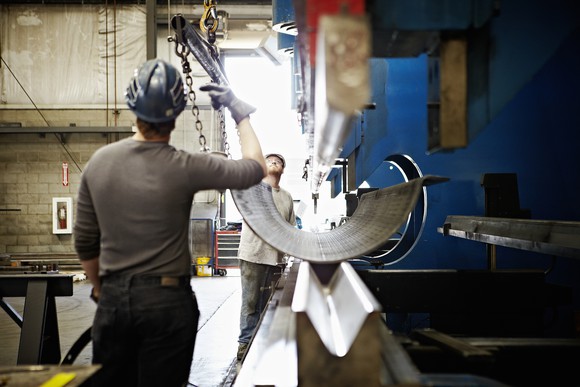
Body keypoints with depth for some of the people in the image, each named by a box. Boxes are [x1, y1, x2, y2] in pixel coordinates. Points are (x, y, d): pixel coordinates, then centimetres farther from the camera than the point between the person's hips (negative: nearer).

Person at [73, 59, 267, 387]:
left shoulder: (98, 161, -3)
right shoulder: (184, 168, -16)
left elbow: (85, 242, 6)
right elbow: (256, 168, -3)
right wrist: (241, 114, 7)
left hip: (112, 298, 4)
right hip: (167, 299, -3)